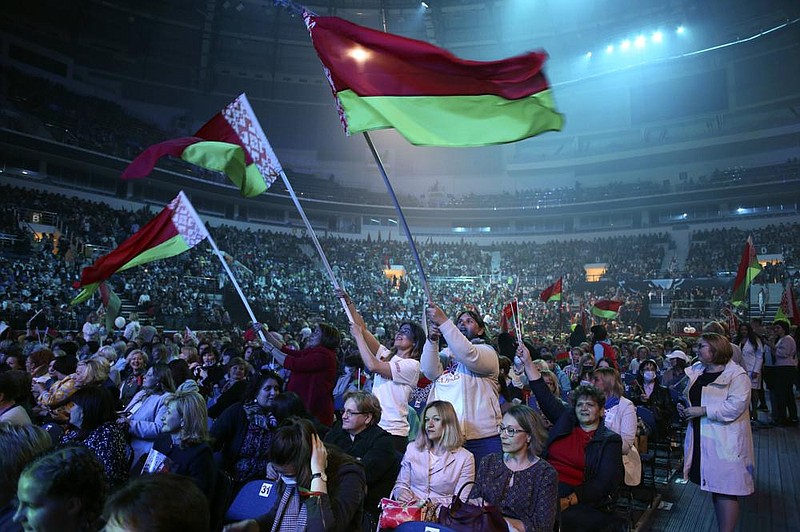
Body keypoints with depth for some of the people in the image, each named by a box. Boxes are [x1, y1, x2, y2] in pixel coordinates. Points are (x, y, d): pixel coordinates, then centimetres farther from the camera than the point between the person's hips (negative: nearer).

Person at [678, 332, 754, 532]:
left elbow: (736, 405, -23)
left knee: (725, 490, -2)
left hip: (725, 442, -7)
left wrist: (702, 411, -21)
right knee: (714, 487, 16)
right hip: (702, 439, 7)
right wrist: (685, 409, 4)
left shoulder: (736, 375, -12)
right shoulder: (696, 371, 12)